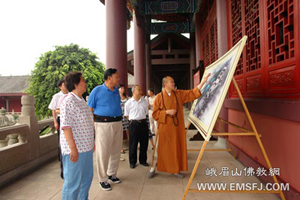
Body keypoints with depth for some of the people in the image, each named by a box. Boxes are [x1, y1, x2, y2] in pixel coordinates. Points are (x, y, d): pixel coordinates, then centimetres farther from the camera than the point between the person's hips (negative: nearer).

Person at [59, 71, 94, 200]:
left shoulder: (82, 101, 13)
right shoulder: (68, 102, -15)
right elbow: (65, 126, -20)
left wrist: (91, 142, 22)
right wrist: (73, 148, -23)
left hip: (86, 148, 9)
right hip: (75, 149, -9)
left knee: (87, 178, 20)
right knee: (73, 182, 4)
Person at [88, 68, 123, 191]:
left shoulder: (116, 91, 12)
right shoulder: (97, 91, -5)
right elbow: (89, 110, -6)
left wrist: (119, 121, 14)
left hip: (118, 123, 6)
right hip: (104, 124, -6)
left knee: (116, 151, 13)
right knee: (103, 152, 1)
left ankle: (112, 174, 32)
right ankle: (102, 179, 17)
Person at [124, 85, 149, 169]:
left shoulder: (144, 101, 6)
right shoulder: (128, 103, -3)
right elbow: (127, 115, 5)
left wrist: (142, 119, 6)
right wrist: (133, 120, 0)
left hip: (143, 123, 4)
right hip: (134, 124, -3)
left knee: (144, 143, 10)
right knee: (133, 144, 4)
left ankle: (143, 160, 27)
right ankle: (132, 162, 20)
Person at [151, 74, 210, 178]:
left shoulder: (179, 94, 5)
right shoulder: (159, 97, -6)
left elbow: (193, 93, 4)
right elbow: (155, 114, -6)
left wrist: (203, 82, -2)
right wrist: (167, 112, -18)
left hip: (177, 127, 4)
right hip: (164, 128, -3)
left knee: (177, 148, 9)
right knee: (163, 149, 4)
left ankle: (176, 169, 24)